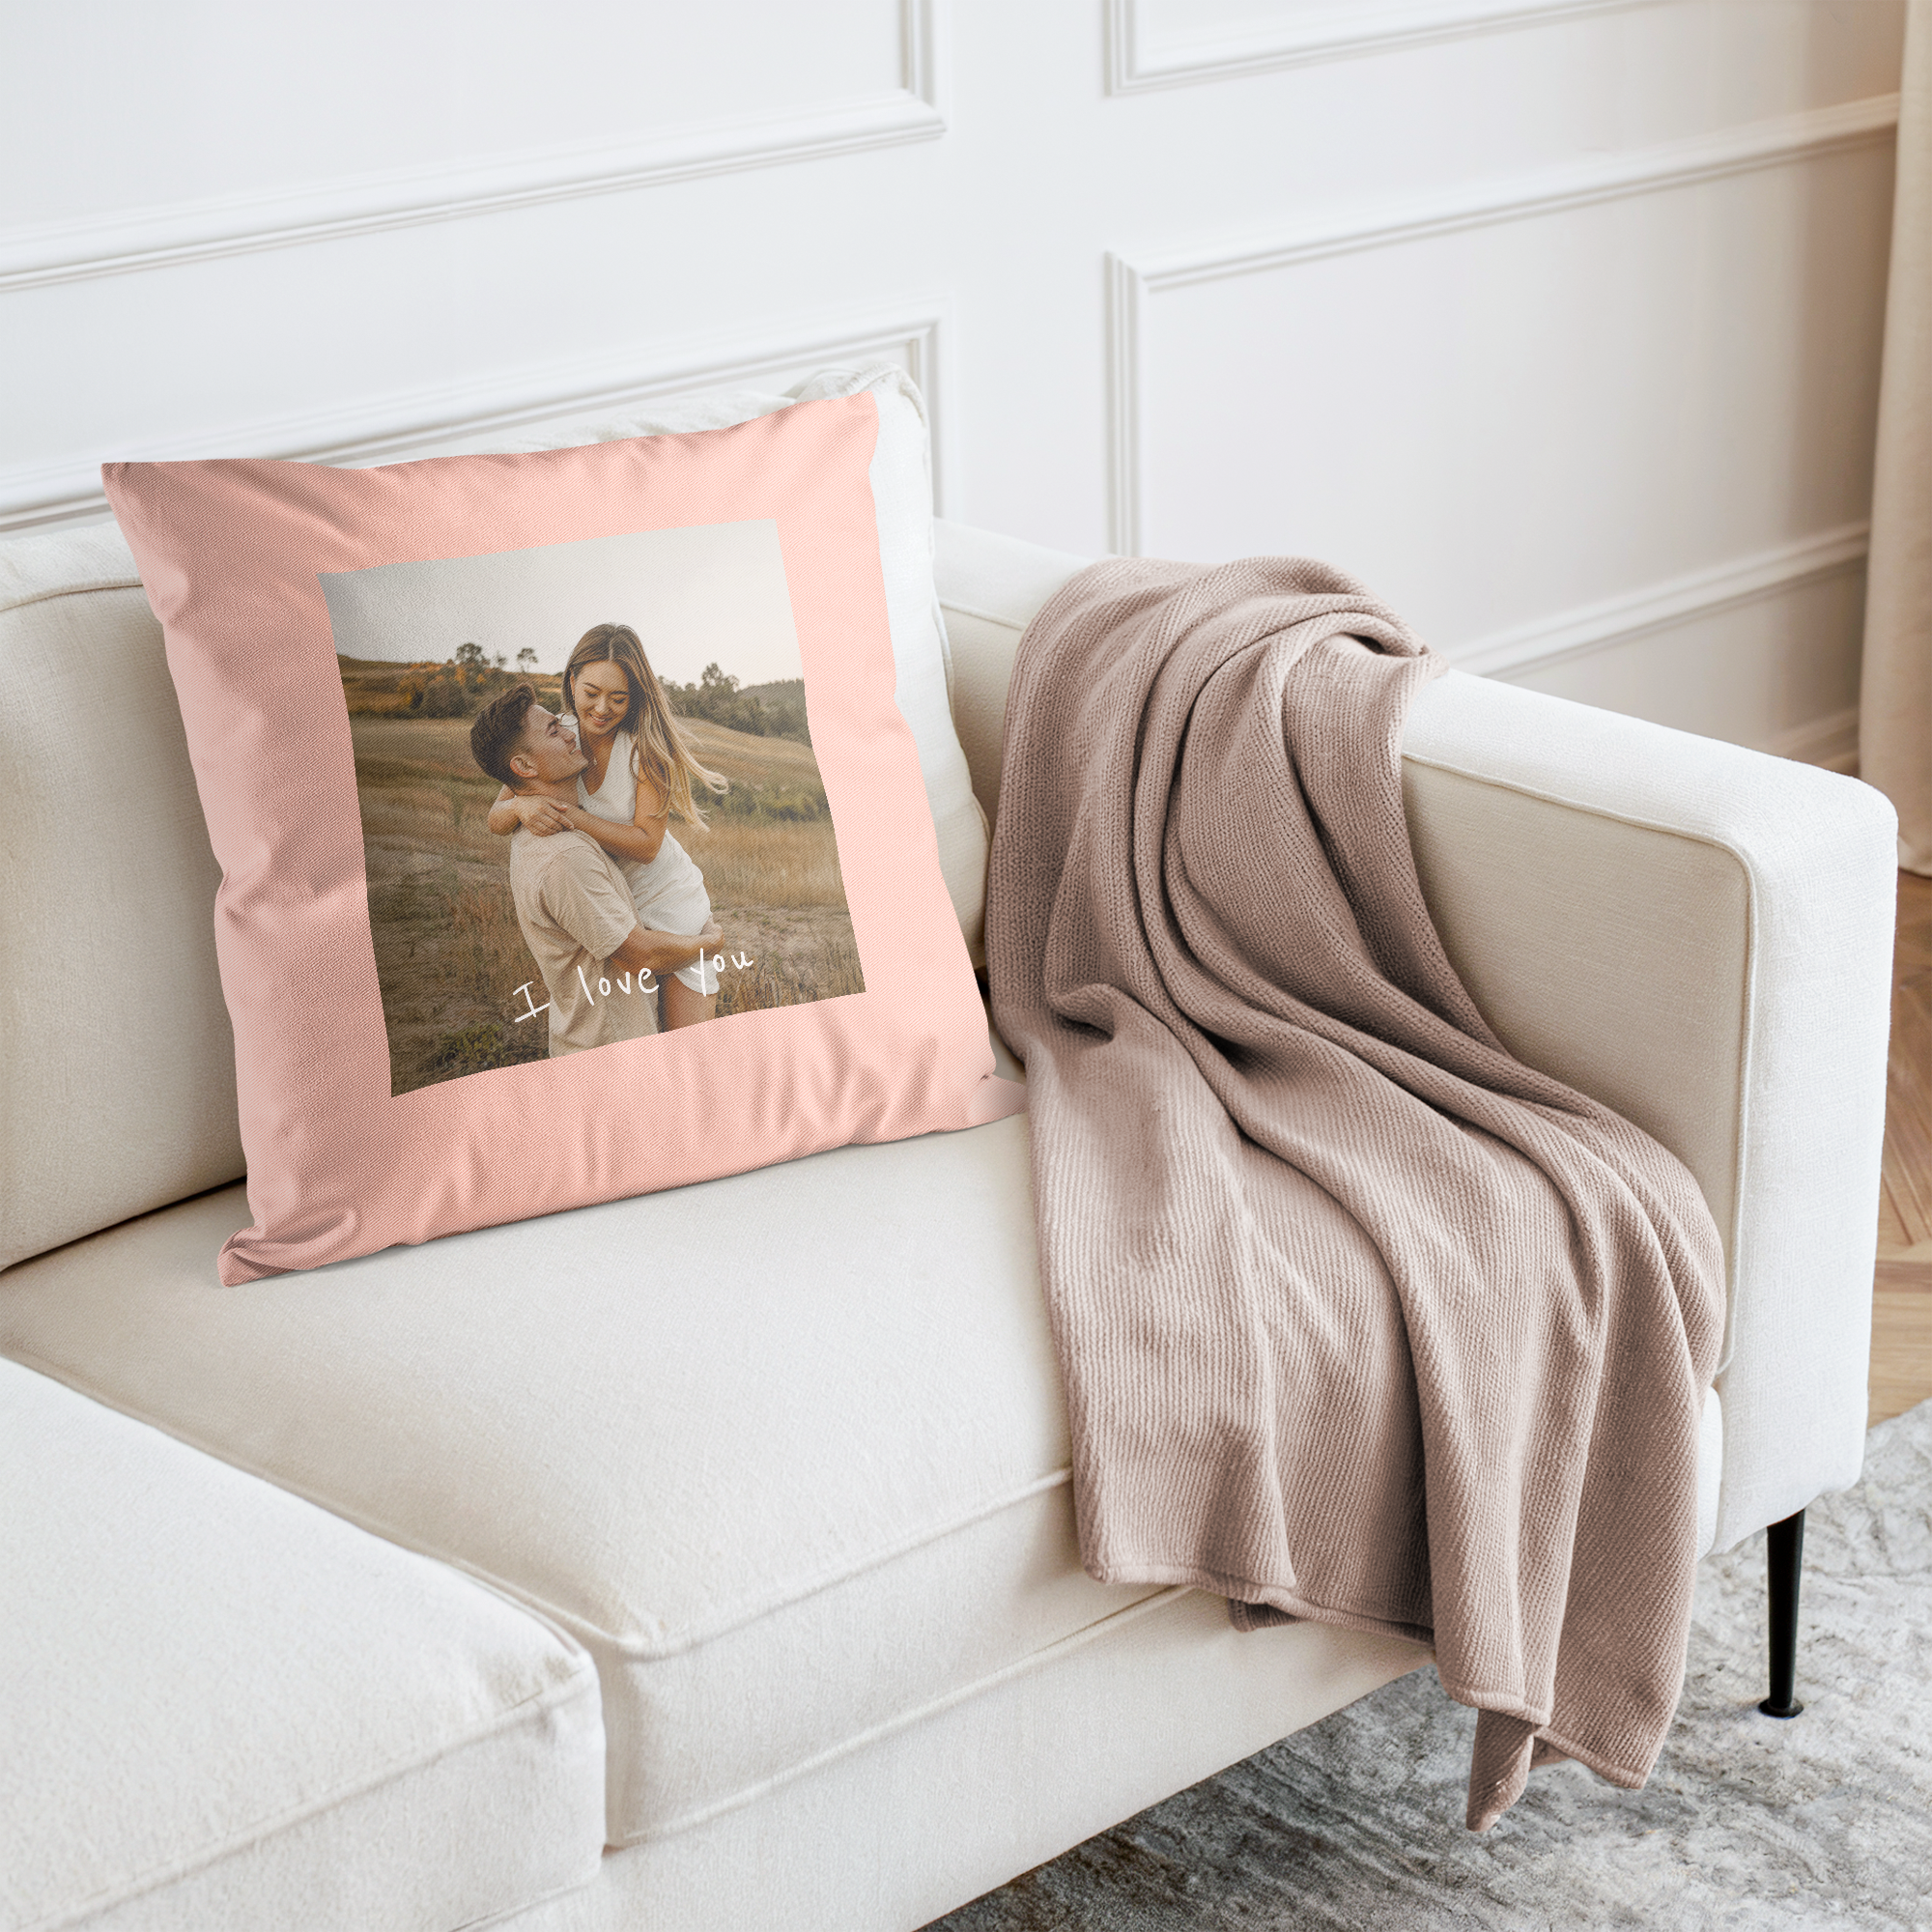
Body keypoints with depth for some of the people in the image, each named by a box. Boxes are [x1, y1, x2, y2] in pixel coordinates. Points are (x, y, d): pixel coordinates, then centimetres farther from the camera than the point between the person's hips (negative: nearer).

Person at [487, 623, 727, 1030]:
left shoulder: (647, 745, -17)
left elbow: (645, 844, -22)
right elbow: (495, 820, -5)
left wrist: (568, 815, -33)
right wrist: (520, 806, -29)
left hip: (668, 901, -3)